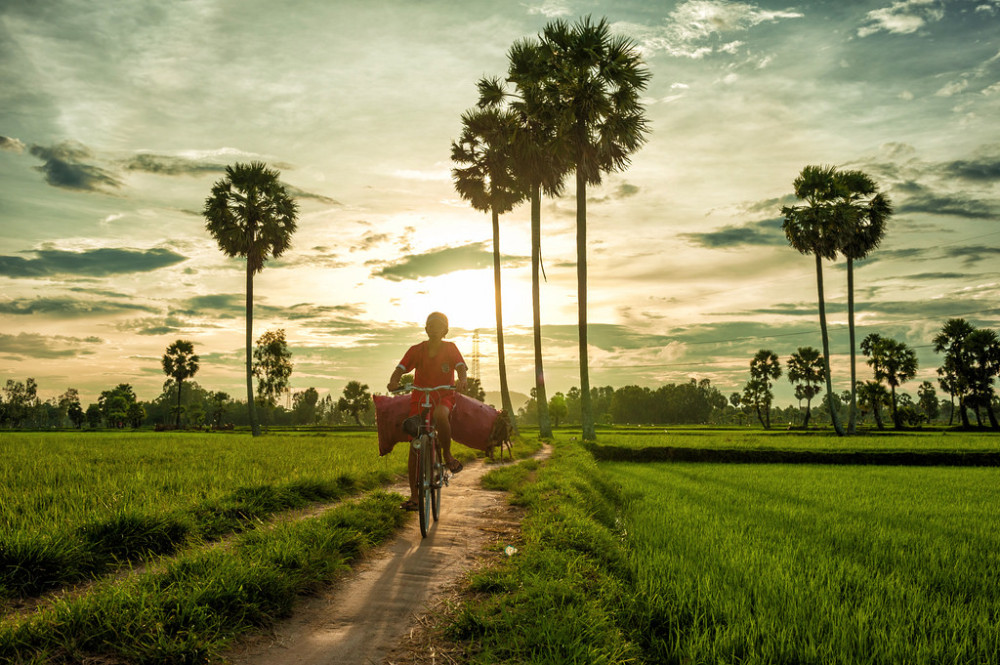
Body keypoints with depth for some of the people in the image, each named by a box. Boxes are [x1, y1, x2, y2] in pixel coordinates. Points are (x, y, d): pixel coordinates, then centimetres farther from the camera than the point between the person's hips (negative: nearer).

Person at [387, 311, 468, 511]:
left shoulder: (450, 348, -2)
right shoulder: (417, 350, -1)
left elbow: (461, 367, -15)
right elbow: (400, 369, -11)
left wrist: (462, 380, -38)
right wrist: (393, 382, -34)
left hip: (443, 397, -2)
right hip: (419, 398, 2)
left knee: (440, 415, -39)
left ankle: (447, 454, -12)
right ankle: (413, 496, 2)